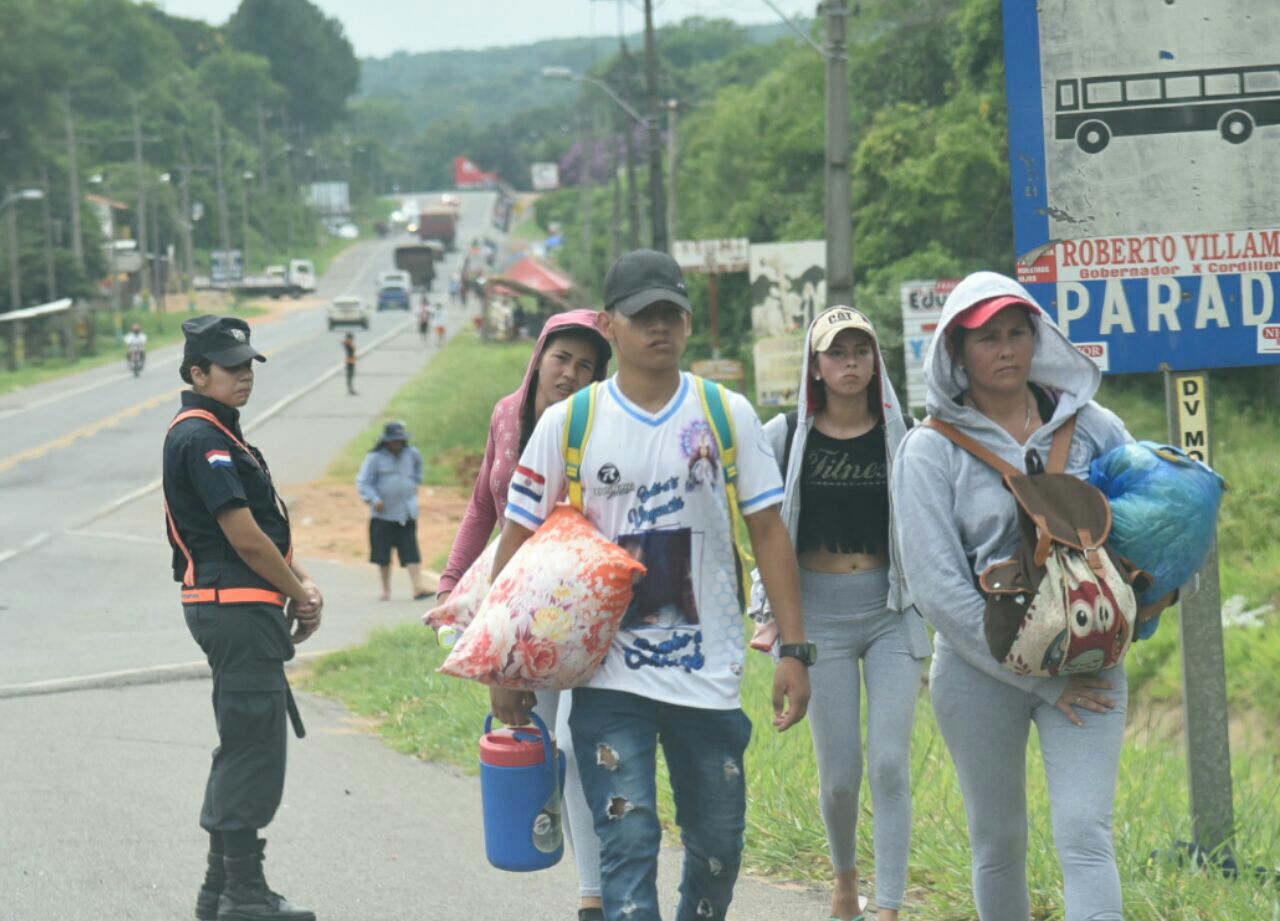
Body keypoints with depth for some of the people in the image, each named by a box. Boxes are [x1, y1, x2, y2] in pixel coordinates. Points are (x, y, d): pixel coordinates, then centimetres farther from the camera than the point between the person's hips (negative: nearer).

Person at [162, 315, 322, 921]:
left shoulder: (218, 434, 19)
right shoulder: (200, 437, -14)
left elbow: (268, 525, 18)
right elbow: (243, 535, -18)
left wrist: (301, 584, 3)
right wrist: (299, 593, -6)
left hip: (241, 611, 11)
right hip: (235, 605, -11)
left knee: (241, 747, 15)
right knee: (254, 745, -8)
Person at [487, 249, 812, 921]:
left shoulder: (729, 416, 3)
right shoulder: (568, 424, 0)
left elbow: (768, 532, 5)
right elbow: (519, 540, 4)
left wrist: (793, 649, -1)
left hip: (710, 671, 2)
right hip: (609, 678, -2)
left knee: (718, 846, 9)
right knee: (628, 843, -10)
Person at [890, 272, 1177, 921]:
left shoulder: (1092, 428, 4)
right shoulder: (932, 450, -2)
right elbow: (937, 586, -9)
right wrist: (1041, 679, -12)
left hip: (1085, 664, 0)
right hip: (979, 667, 0)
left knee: (1084, 834, -13)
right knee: (998, 844, 8)